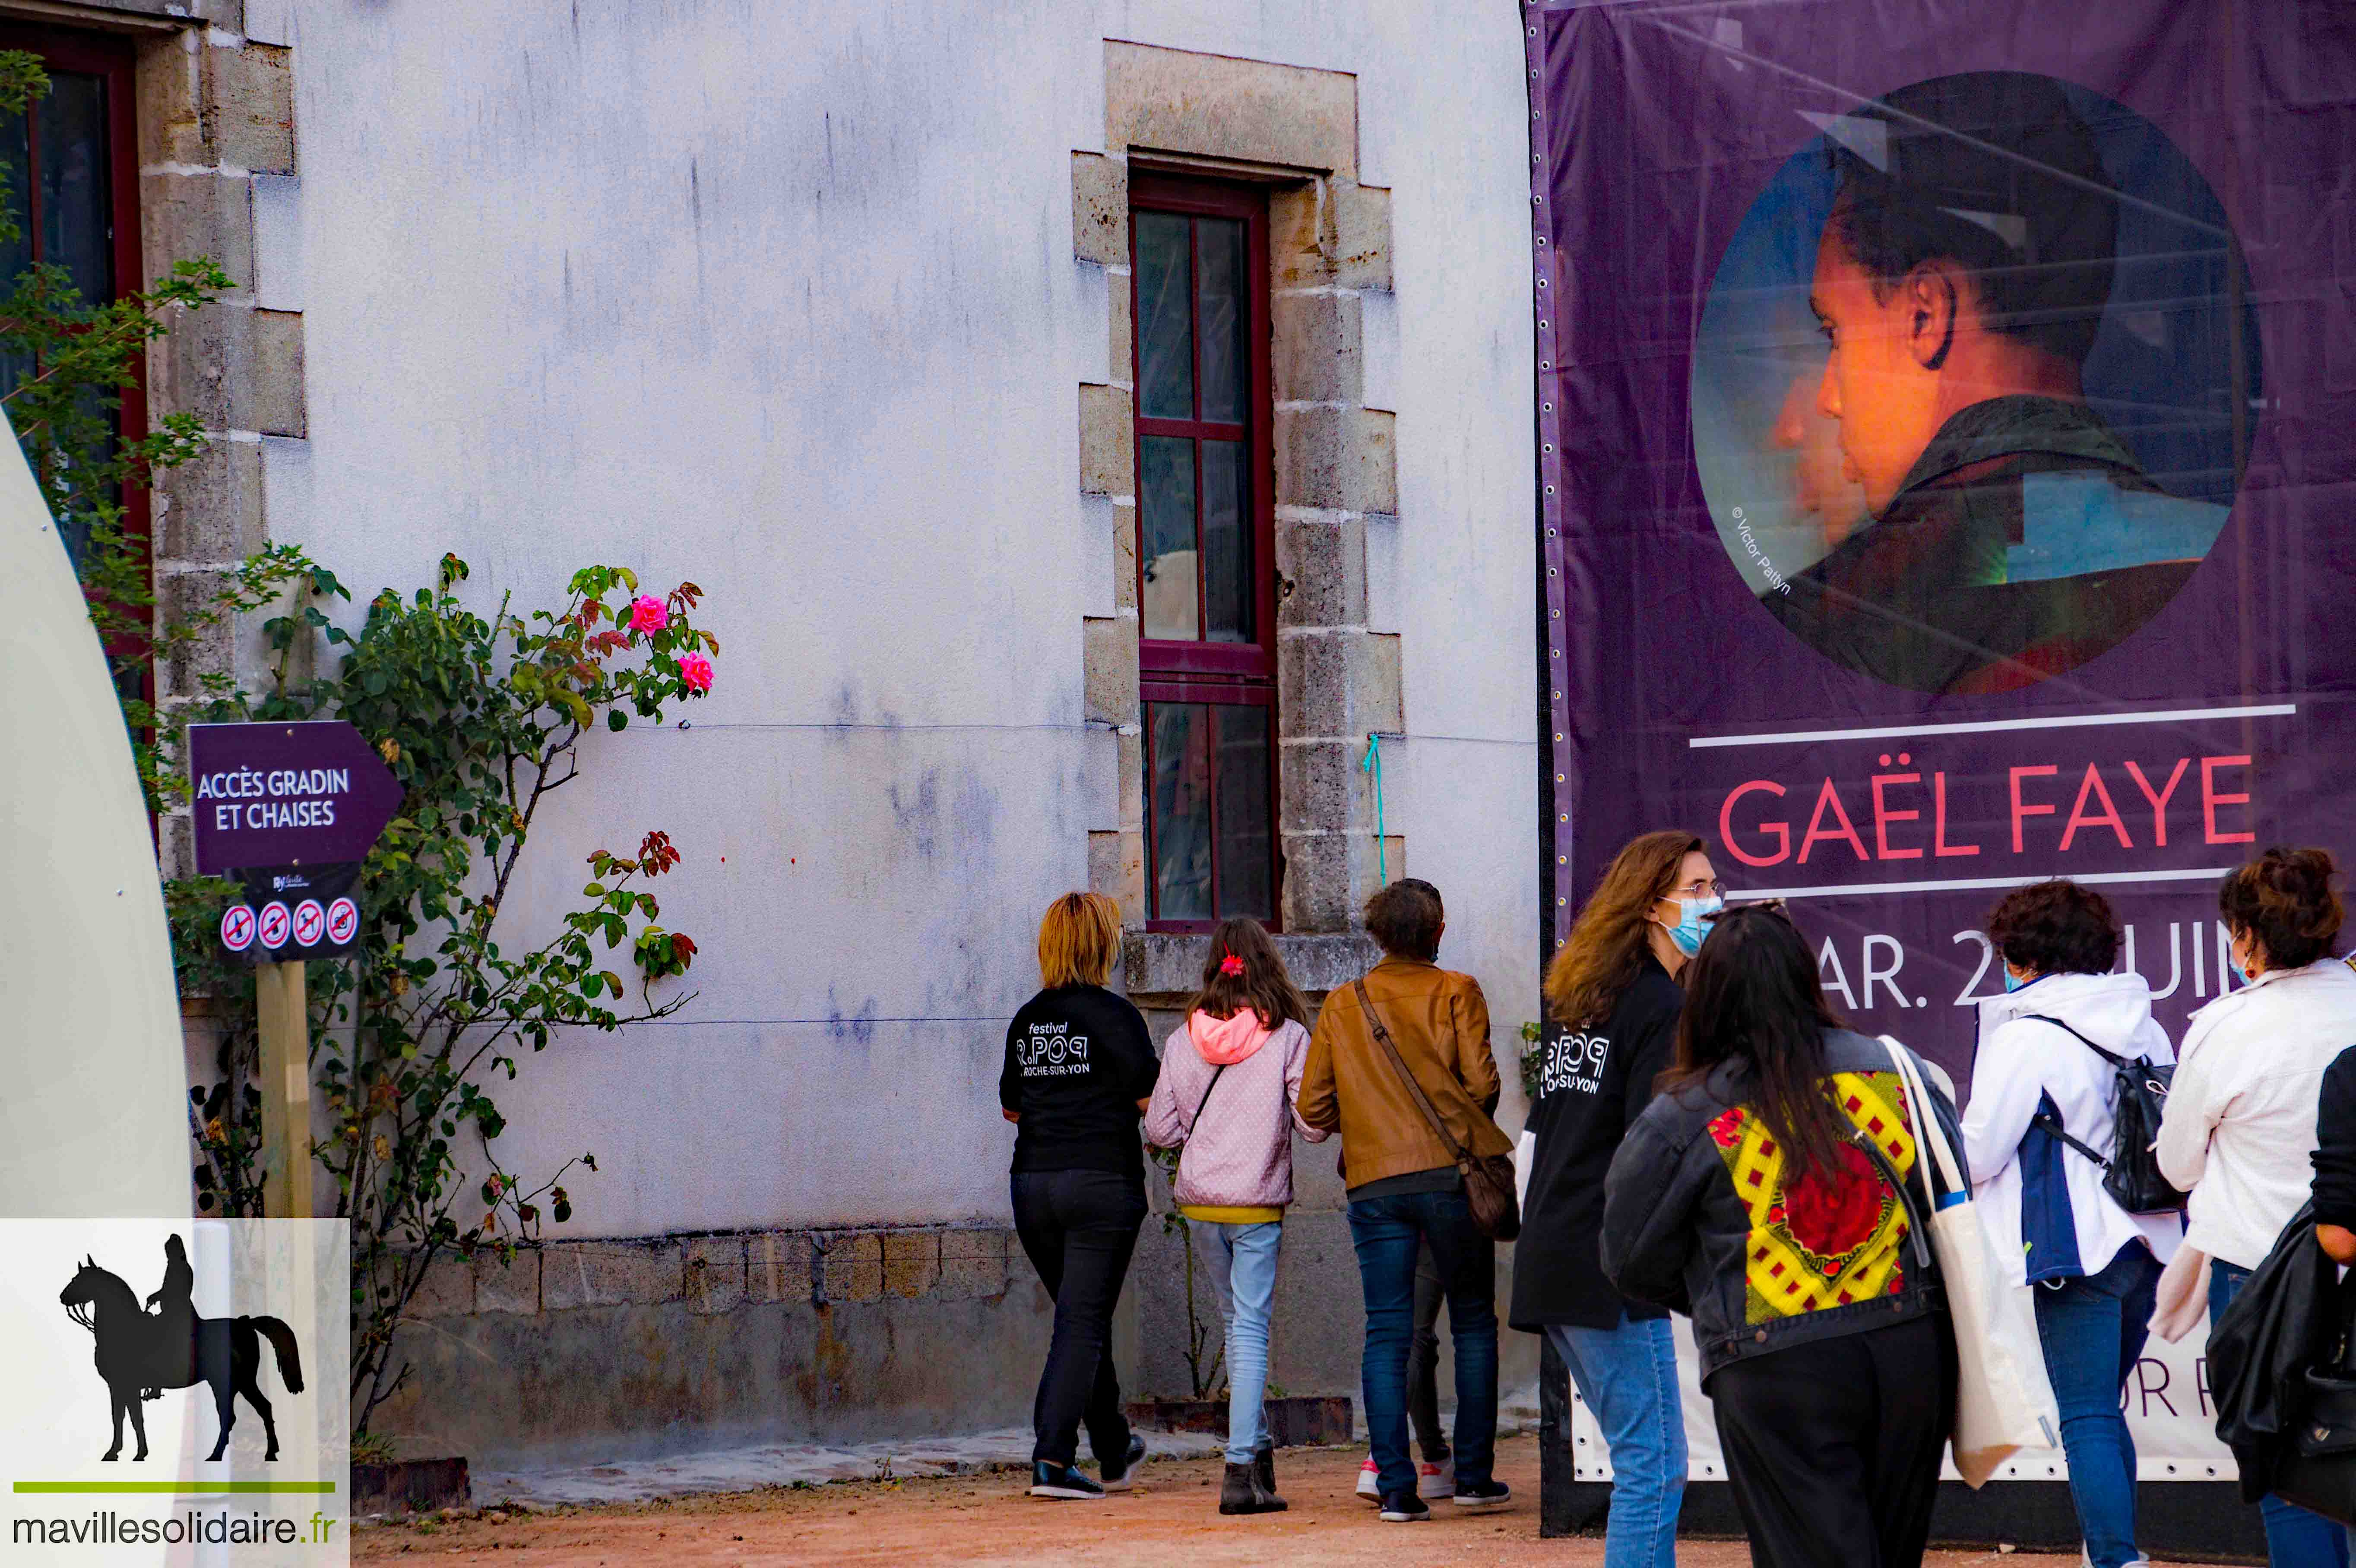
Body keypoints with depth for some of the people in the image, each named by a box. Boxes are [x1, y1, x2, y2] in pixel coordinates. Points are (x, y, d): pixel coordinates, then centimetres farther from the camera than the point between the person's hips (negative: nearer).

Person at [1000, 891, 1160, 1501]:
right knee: (1083, 1322, -5)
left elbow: (1011, 1106, 17)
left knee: (1083, 1317, 17)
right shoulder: (1114, 1015, -9)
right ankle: (1053, 1460, -14)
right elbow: (1152, 1099, -10)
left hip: (1033, 1182, 6)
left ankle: (1115, 1454, 28)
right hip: (1101, 1180, -6)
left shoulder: (1027, 1020, 9)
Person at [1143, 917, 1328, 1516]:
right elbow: (1313, 1124, -11)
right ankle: (1241, 1468, -10)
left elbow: (1159, 1129, 3)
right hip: (1256, 1201, -3)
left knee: (1235, 1317, 19)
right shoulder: (1287, 1037, -8)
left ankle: (1257, 1449, 23)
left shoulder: (1183, 1039, 1)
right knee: (1250, 1328, -2)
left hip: (1199, 1197, 3)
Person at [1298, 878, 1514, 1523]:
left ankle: (1397, 1488, -4)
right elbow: (1481, 1081, -8)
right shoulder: (1456, 992, 0)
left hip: (1373, 1183, 2)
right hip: (1450, 1175, -2)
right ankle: (1474, 1475, 8)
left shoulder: (1342, 1005, 9)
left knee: (1386, 1335, 2)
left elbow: (1315, 1106, 6)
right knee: (1474, 1323, 10)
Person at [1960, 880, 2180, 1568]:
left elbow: (1978, 1154, -8)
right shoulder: (2145, 1029, 10)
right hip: (2149, 1244, 7)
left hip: (2076, 1249, -7)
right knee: (2102, 1411, 19)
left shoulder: (2024, 1037, -11)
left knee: (2087, 1420, -6)